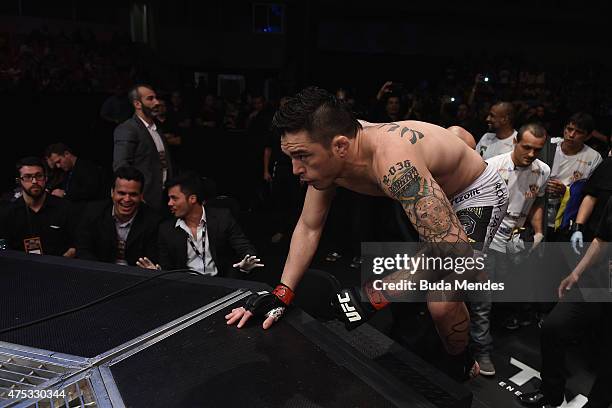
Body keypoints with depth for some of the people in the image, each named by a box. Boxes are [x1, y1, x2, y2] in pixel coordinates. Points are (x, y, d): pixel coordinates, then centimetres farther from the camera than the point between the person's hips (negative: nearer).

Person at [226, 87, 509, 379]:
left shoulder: (395, 164, -45)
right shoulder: (327, 156, -19)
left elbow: (455, 250, -45)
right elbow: (308, 227, -7)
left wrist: (373, 296, -43)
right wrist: (281, 294, -15)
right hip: (433, 191, 7)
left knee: (441, 304, -22)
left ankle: (462, 369, 8)